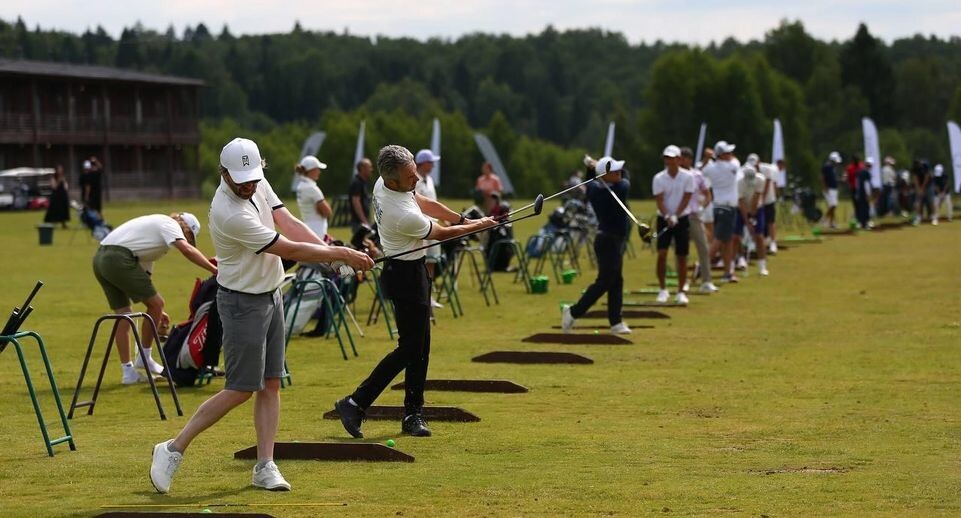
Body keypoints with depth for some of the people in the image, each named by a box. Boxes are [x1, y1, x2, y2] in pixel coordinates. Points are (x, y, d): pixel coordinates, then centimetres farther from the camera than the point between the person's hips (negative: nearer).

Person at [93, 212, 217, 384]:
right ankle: (144, 358, 11)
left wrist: (156, 312, 32)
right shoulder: (169, 224, 4)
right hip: (119, 258, -10)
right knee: (156, 304, 0)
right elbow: (187, 249, -16)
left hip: (100, 258, 10)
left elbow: (145, 272, 32)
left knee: (123, 314, 14)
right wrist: (214, 269, -18)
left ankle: (128, 371, 15)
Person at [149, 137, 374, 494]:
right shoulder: (229, 214, -29)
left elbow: (288, 223, -6)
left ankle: (265, 466, 9)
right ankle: (174, 450, 3)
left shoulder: (259, 184, -3)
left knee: (271, 384, 6)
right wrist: (342, 254, -18)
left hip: (271, 296, 8)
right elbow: (290, 250, -25)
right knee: (241, 390, -6)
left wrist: (331, 250, -19)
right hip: (243, 302, -8)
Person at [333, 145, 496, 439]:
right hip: (407, 277, -10)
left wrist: (464, 219, 10)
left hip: (412, 273, 10)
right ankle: (355, 404, -4)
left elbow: (425, 204, 11)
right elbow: (441, 234, -13)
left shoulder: (382, 184, -6)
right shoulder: (403, 215, -31)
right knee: (410, 348, -5)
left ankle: (413, 414, 17)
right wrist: (478, 227, 2)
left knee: (420, 347, 13)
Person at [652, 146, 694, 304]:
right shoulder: (658, 178, -5)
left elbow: (686, 198, -8)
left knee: (682, 256, 0)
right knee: (661, 253, -11)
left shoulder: (688, 177, -5)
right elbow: (659, 200, -10)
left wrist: (676, 216, -18)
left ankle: (681, 292, 7)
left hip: (682, 219, 0)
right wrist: (667, 217, -25)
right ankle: (663, 289, 0)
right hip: (664, 219, 0)